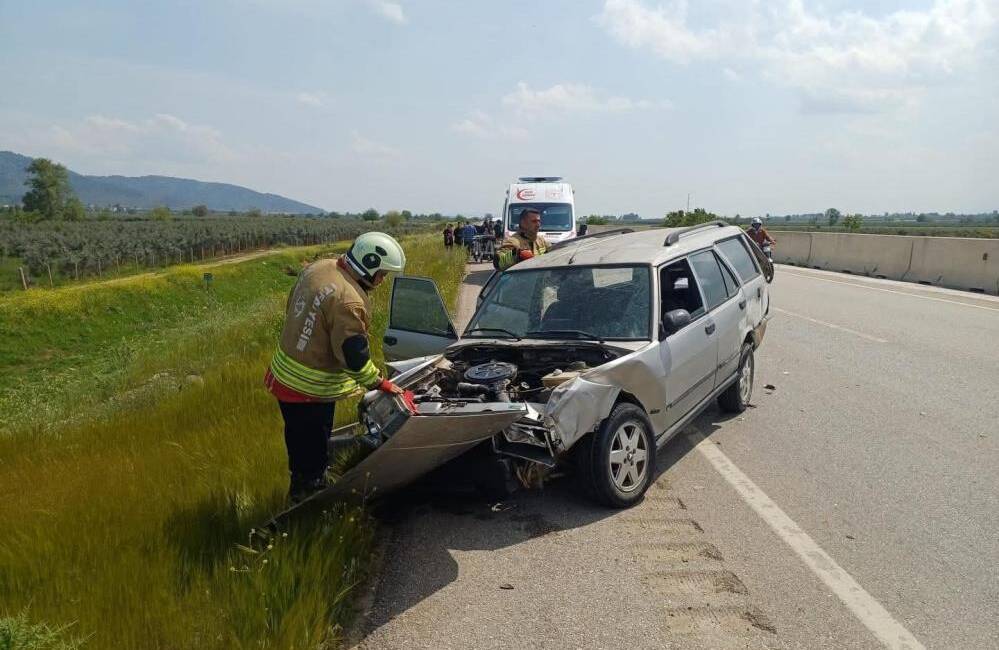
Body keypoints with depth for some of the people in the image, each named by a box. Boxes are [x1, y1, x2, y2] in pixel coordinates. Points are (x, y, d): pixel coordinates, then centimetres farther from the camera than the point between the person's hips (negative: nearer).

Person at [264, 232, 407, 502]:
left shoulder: (317, 268, 0)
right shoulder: (349, 301, -29)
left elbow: (291, 309, 14)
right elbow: (354, 357, -25)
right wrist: (380, 384, -10)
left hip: (284, 376, 9)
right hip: (311, 393, -9)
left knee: (299, 446, 28)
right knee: (313, 459, 10)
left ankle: (299, 492, 47)